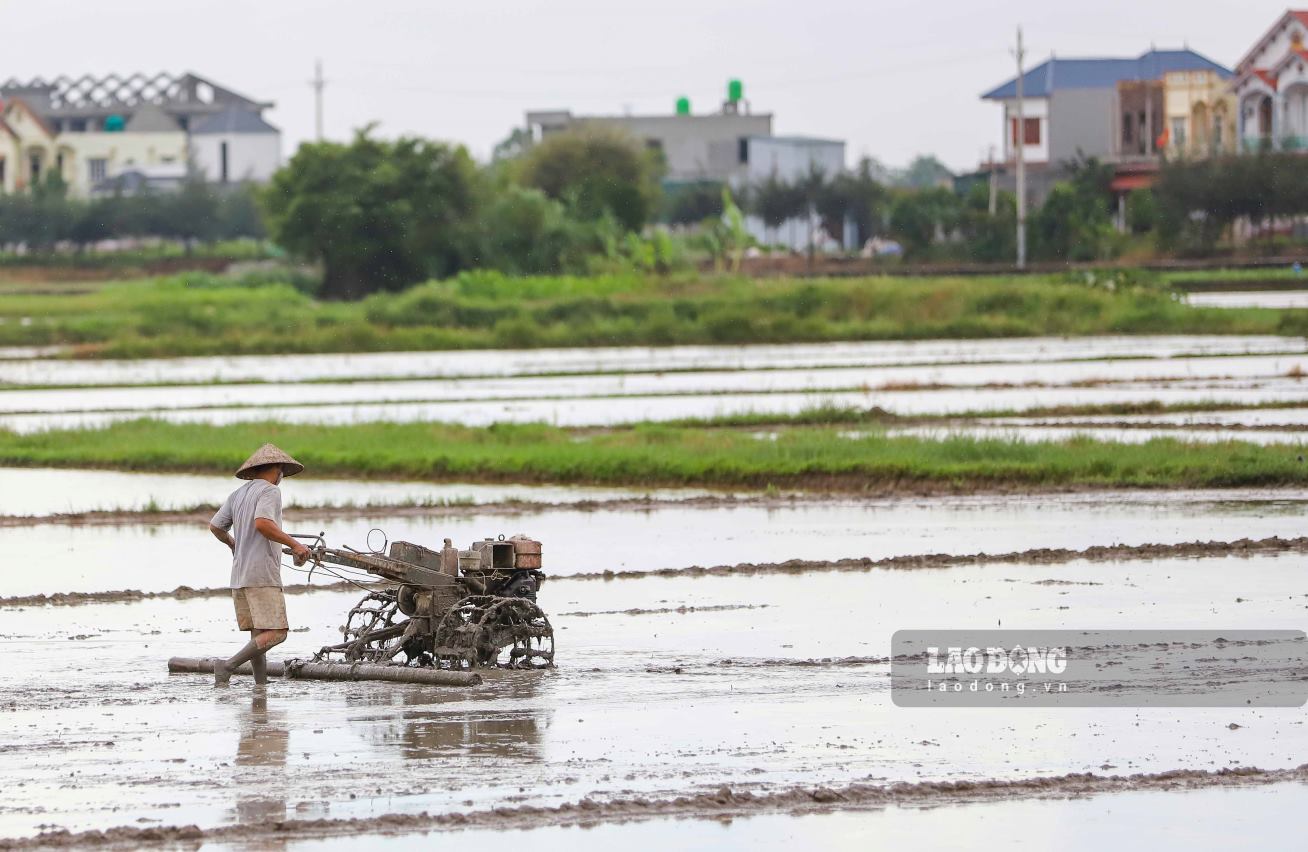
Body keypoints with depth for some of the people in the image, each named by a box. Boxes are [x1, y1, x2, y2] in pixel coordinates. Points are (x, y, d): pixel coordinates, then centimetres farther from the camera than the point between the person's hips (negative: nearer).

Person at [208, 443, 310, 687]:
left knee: (258, 634, 10)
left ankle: (262, 685, 6)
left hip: (239, 575, 9)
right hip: (262, 574, -9)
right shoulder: (270, 491, -7)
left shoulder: (237, 495, 16)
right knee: (275, 633, -13)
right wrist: (294, 545, -17)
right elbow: (262, 523, -23)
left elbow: (215, 527, 19)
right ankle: (228, 666, -24)